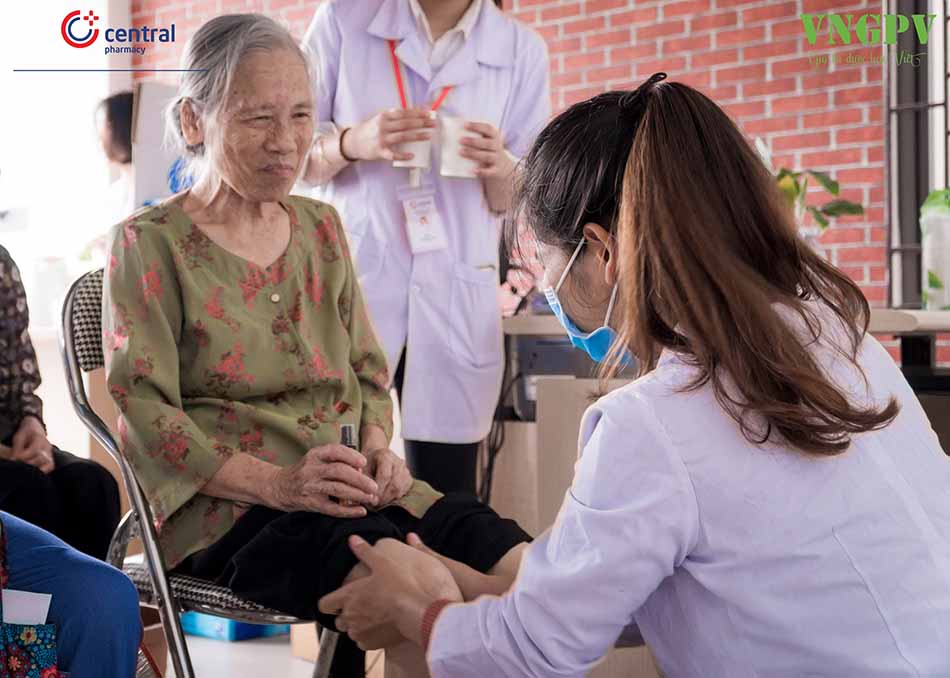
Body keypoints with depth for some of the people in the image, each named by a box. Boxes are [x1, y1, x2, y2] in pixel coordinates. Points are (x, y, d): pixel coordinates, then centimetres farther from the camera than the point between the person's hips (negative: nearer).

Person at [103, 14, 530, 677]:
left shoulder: (321, 227, 19)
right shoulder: (152, 243, 1)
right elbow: (141, 410, -7)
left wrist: (376, 445, -3)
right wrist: (278, 483, -20)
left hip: (348, 488, 5)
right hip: (225, 506, -5)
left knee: (487, 538, -28)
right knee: (379, 556, -38)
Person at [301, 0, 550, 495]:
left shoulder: (521, 49, 5)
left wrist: (499, 167, -14)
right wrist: (352, 142, -18)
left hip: (455, 295, 1)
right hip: (350, 282, -1)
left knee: (446, 495, 0)